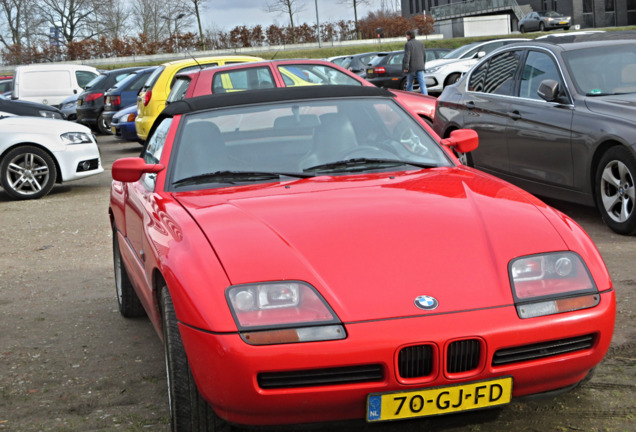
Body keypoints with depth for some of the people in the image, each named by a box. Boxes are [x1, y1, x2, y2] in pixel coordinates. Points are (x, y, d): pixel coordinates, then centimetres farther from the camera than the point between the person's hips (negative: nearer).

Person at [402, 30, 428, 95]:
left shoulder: (408, 44, -8)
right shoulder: (420, 44, 12)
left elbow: (407, 56, -15)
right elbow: (424, 55, 17)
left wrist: (405, 67, -16)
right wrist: (423, 65, 27)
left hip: (411, 68, -4)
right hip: (420, 67, 4)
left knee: (409, 83, 11)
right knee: (422, 83, -5)